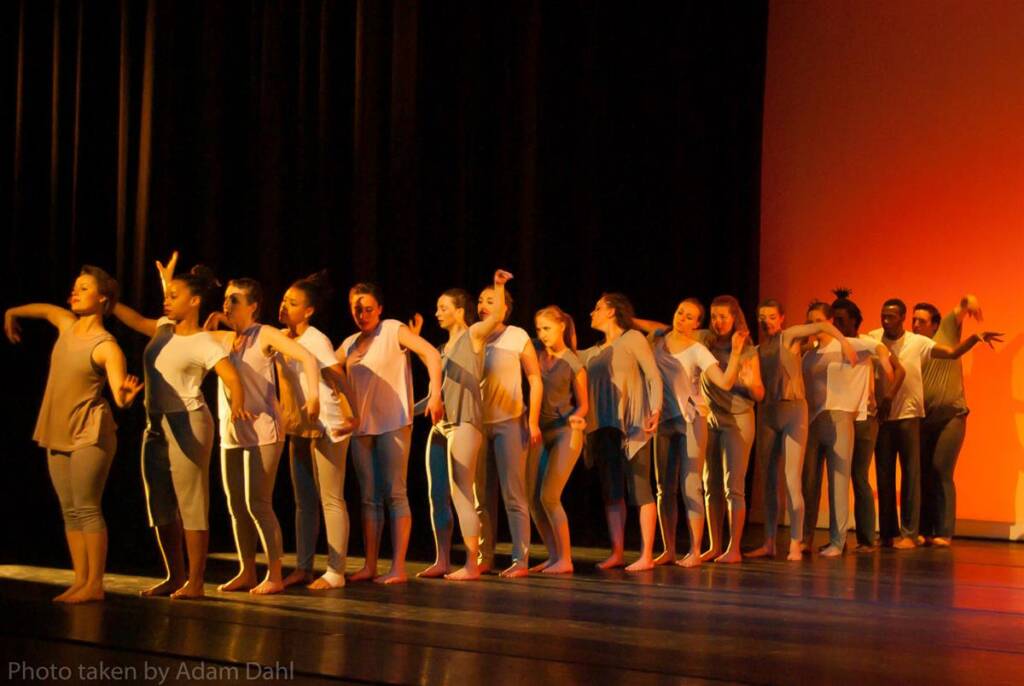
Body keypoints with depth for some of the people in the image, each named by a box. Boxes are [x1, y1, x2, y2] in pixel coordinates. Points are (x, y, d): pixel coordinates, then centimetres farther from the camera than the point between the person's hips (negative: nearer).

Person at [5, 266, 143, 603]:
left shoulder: (106, 346, -14)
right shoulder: (66, 323, 7)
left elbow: (118, 391, -27)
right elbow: (43, 308, 31)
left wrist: (124, 395, -50)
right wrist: (11, 313, 47)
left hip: (89, 433, -8)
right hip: (57, 433, 8)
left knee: (87, 508, -8)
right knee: (69, 511, 7)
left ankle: (95, 584, -4)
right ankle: (80, 581, 10)